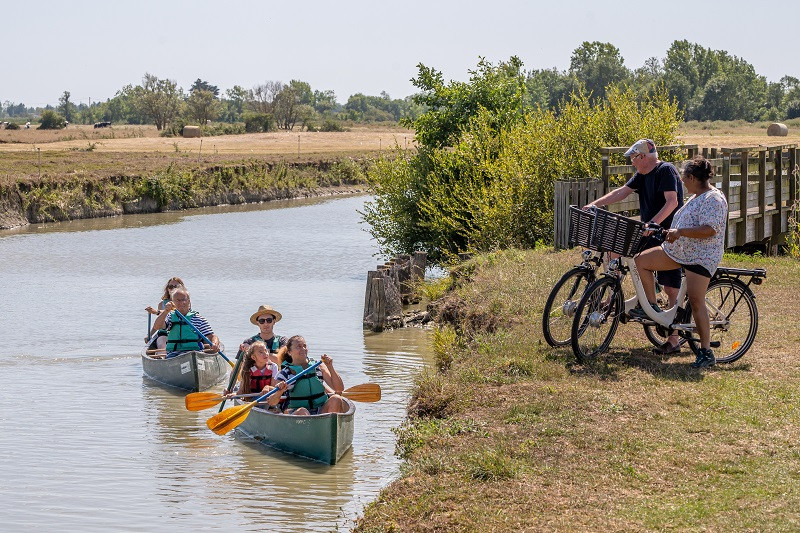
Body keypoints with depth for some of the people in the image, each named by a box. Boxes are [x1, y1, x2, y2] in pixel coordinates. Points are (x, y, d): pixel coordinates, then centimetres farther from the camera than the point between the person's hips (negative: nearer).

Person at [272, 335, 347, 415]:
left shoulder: (318, 366, 7)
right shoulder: (285, 373, 2)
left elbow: (339, 389, 0)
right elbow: (271, 402, -4)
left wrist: (330, 367, -11)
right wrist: (279, 391, -26)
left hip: (320, 411, 2)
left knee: (336, 399, -24)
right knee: (302, 412, -35)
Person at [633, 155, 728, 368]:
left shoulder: (713, 199, -17)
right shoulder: (698, 197, 15)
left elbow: (709, 230, -28)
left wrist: (680, 231, -34)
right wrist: (673, 232, 29)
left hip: (700, 257, -10)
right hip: (679, 251, 10)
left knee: (696, 301, -14)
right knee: (641, 260, 4)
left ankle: (706, 352, -8)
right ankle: (652, 307, 12)